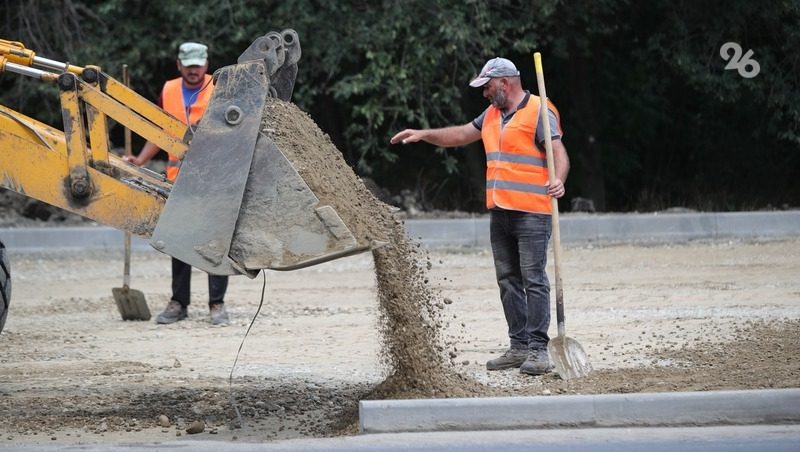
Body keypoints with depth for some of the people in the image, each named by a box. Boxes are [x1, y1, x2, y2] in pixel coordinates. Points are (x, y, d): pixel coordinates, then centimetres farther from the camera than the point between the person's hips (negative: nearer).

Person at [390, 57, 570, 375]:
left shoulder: (538, 113, -8)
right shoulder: (492, 115, 18)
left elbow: (559, 152, -17)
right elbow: (461, 135, 30)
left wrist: (558, 180, -35)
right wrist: (423, 135, 24)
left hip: (531, 213, -9)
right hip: (500, 213, 9)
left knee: (533, 279, -9)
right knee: (508, 280, 8)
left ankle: (538, 349, -9)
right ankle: (519, 346, 13)